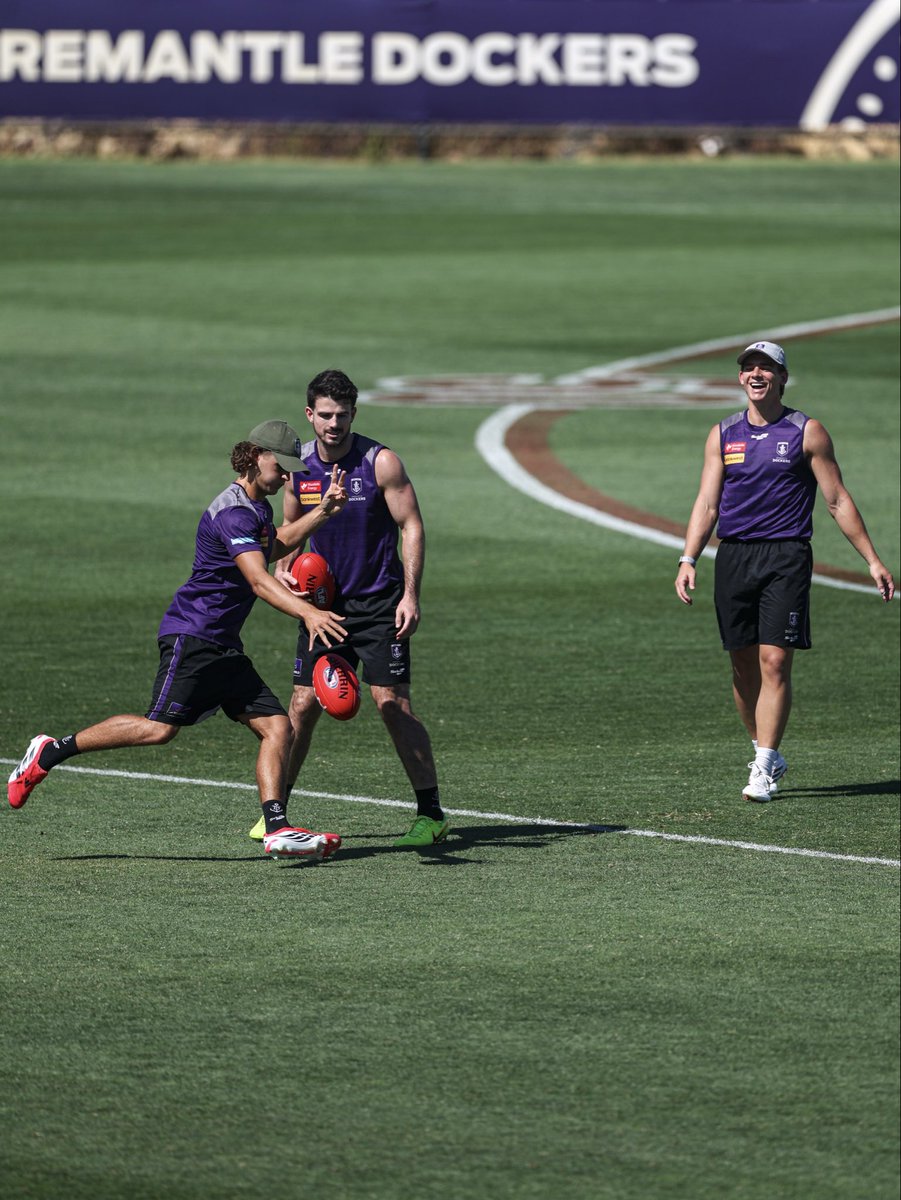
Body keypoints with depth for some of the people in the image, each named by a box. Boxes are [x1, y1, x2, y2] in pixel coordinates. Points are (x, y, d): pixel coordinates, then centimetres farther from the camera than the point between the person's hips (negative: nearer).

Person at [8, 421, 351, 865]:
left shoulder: (258, 508, 15)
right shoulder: (232, 513, -17)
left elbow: (274, 546, 40)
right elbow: (258, 579, -32)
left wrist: (321, 512, 28)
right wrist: (307, 612, -46)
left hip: (223, 645, 10)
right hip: (190, 633, -10)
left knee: (276, 726, -2)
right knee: (160, 727, -17)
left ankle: (277, 829, -7)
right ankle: (50, 752, -3)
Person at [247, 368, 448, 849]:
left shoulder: (380, 462, -12)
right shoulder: (299, 465, 1)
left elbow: (412, 526, -9)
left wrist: (411, 595, -17)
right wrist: (283, 568, -3)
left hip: (378, 602, -4)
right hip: (323, 601, 4)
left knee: (393, 704, -10)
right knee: (303, 704, 1)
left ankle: (431, 814, -3)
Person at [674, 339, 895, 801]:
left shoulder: (807, 433, 3)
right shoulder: (723, 435, 11)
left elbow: (837, 501, 5)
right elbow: (707, 503, 8)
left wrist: (872, 560, 3)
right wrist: (688, 560, -5)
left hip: (786, 556, -3)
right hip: (733, 556, 3)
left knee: (775, 662, -12)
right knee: (744, 667, 5)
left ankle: (764, 769, -12)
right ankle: (767, 754, 21)